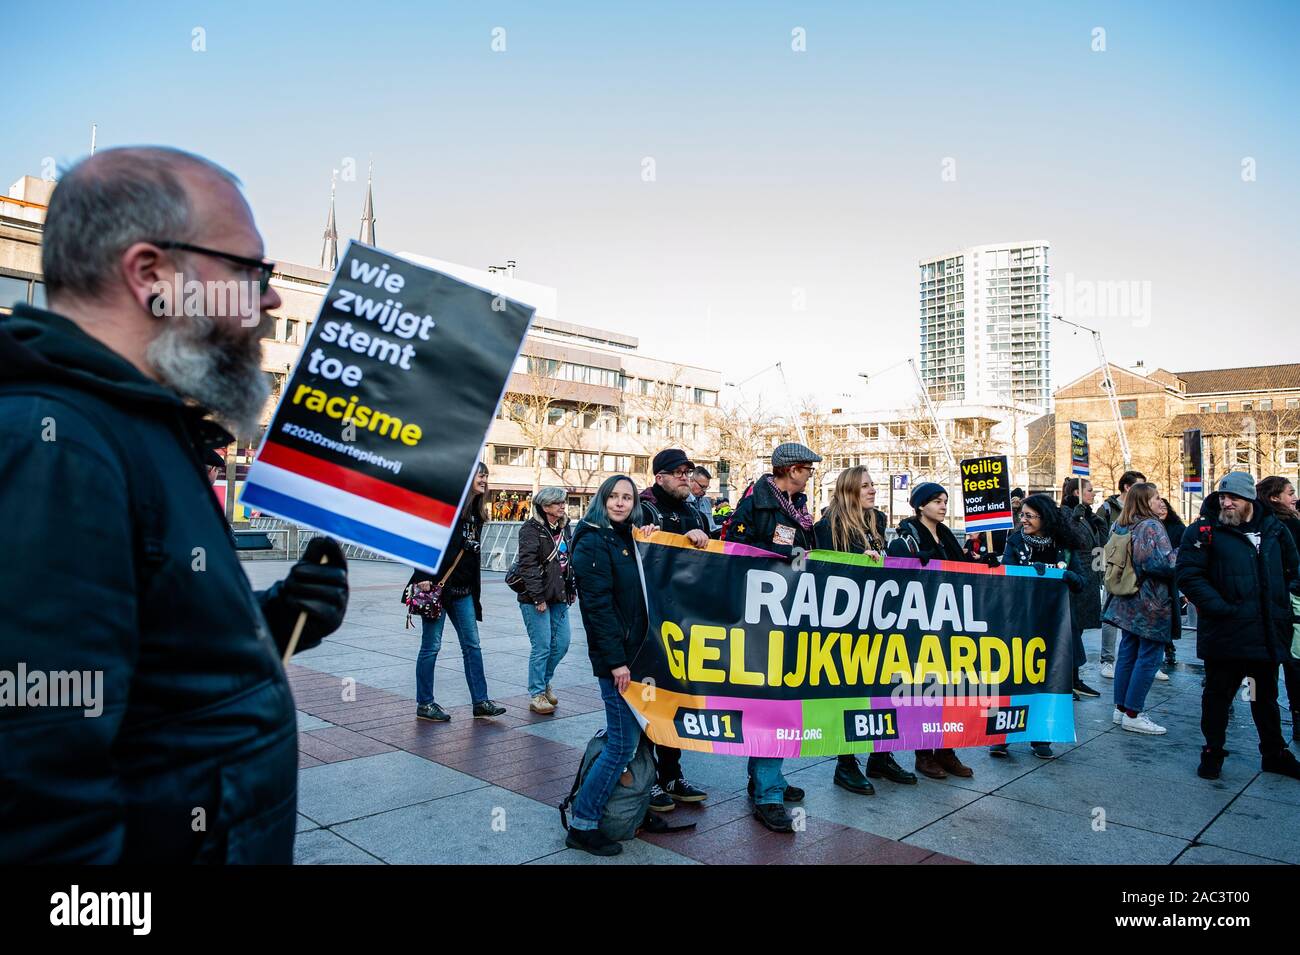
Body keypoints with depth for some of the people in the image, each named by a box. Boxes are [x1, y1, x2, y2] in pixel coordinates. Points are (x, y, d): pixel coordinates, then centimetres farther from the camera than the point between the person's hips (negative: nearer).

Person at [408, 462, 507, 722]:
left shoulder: (476, 514, 12)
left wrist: (475, 590, 15)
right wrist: (424, 577, -23)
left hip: (463, 590, 8)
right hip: (436, 587, -8)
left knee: (472, 645, 7)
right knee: (431, 646, 3)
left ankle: (480, 702, 13)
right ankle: (424, 705, 15)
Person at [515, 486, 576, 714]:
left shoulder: (564, 528, 13)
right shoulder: (531, 529, -11)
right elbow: (528, 566, -17)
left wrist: (571, 589, 15)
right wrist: (538, 597, -19)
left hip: (559, 597, 8)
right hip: (536, 600, -7)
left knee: (562, 643, 9)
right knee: (542, 647, -4)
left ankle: (544, 681, 31)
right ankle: (536, 695, 9)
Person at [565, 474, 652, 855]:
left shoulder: (629, 539, 14)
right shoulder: (593, 541, -11)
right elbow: (598, 604, -17)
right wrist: (615, 661, -20)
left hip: (636, 649, 8)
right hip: (614, 655, -8)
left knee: (631, 733, 14)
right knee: (624, 742, -6)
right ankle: (582, 825, 6)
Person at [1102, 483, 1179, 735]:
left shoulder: (1119, 526, 8)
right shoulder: (1151, 526, -16)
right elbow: (1160, 563, -24)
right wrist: (1180, 555, -10)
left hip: (1126, 601, 8)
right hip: (1151, 603, -8)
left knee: (1127, 652, 14)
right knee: (1149, 657, -1)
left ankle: (1121, 708, 20)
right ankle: (1132, 714, 1)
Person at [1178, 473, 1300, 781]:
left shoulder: (1273, 529, 7)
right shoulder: (1204, 531, -9)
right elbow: (1189, 576, -14)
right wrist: (1220, 608, -21)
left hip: (1269, 634, 5)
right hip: (1225, 634, -5)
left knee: (1266, 695, 20)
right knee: (1218, 694, 6)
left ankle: (1274, 754, 35)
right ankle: (1212, 753, 20)